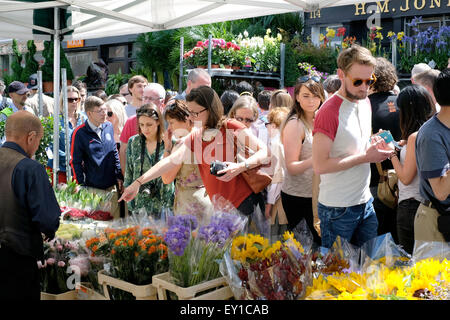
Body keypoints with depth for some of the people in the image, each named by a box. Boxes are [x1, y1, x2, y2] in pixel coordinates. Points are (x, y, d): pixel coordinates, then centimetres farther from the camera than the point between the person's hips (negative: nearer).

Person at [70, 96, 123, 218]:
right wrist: (81, 187, -9)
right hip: (93, 189, -5)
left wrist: (119, 176, 11)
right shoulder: (79, 133, -10)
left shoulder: (109, 126, 5)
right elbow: (75, 162, -7)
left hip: (112, 186, 5)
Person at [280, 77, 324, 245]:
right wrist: (313, 160, -34)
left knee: (323, 239, 13)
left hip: (318, 193, 7)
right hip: (297, 195, -7)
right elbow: (292, 167, -18)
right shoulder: (294, 124, -15)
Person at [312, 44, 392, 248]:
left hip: (365, 201, 8)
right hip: (337, 209, -7)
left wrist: (374, 147, 0)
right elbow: (320, 165, -25)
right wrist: (365, 157, -20)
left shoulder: (365, 102, 8)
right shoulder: (329, 112, -19)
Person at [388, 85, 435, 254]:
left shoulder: (415, 137, -20)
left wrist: (391, 153, -7)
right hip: (428, 204, 8)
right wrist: (399, 146, 14)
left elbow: (406, 178, -17)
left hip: (411, 206, -8)